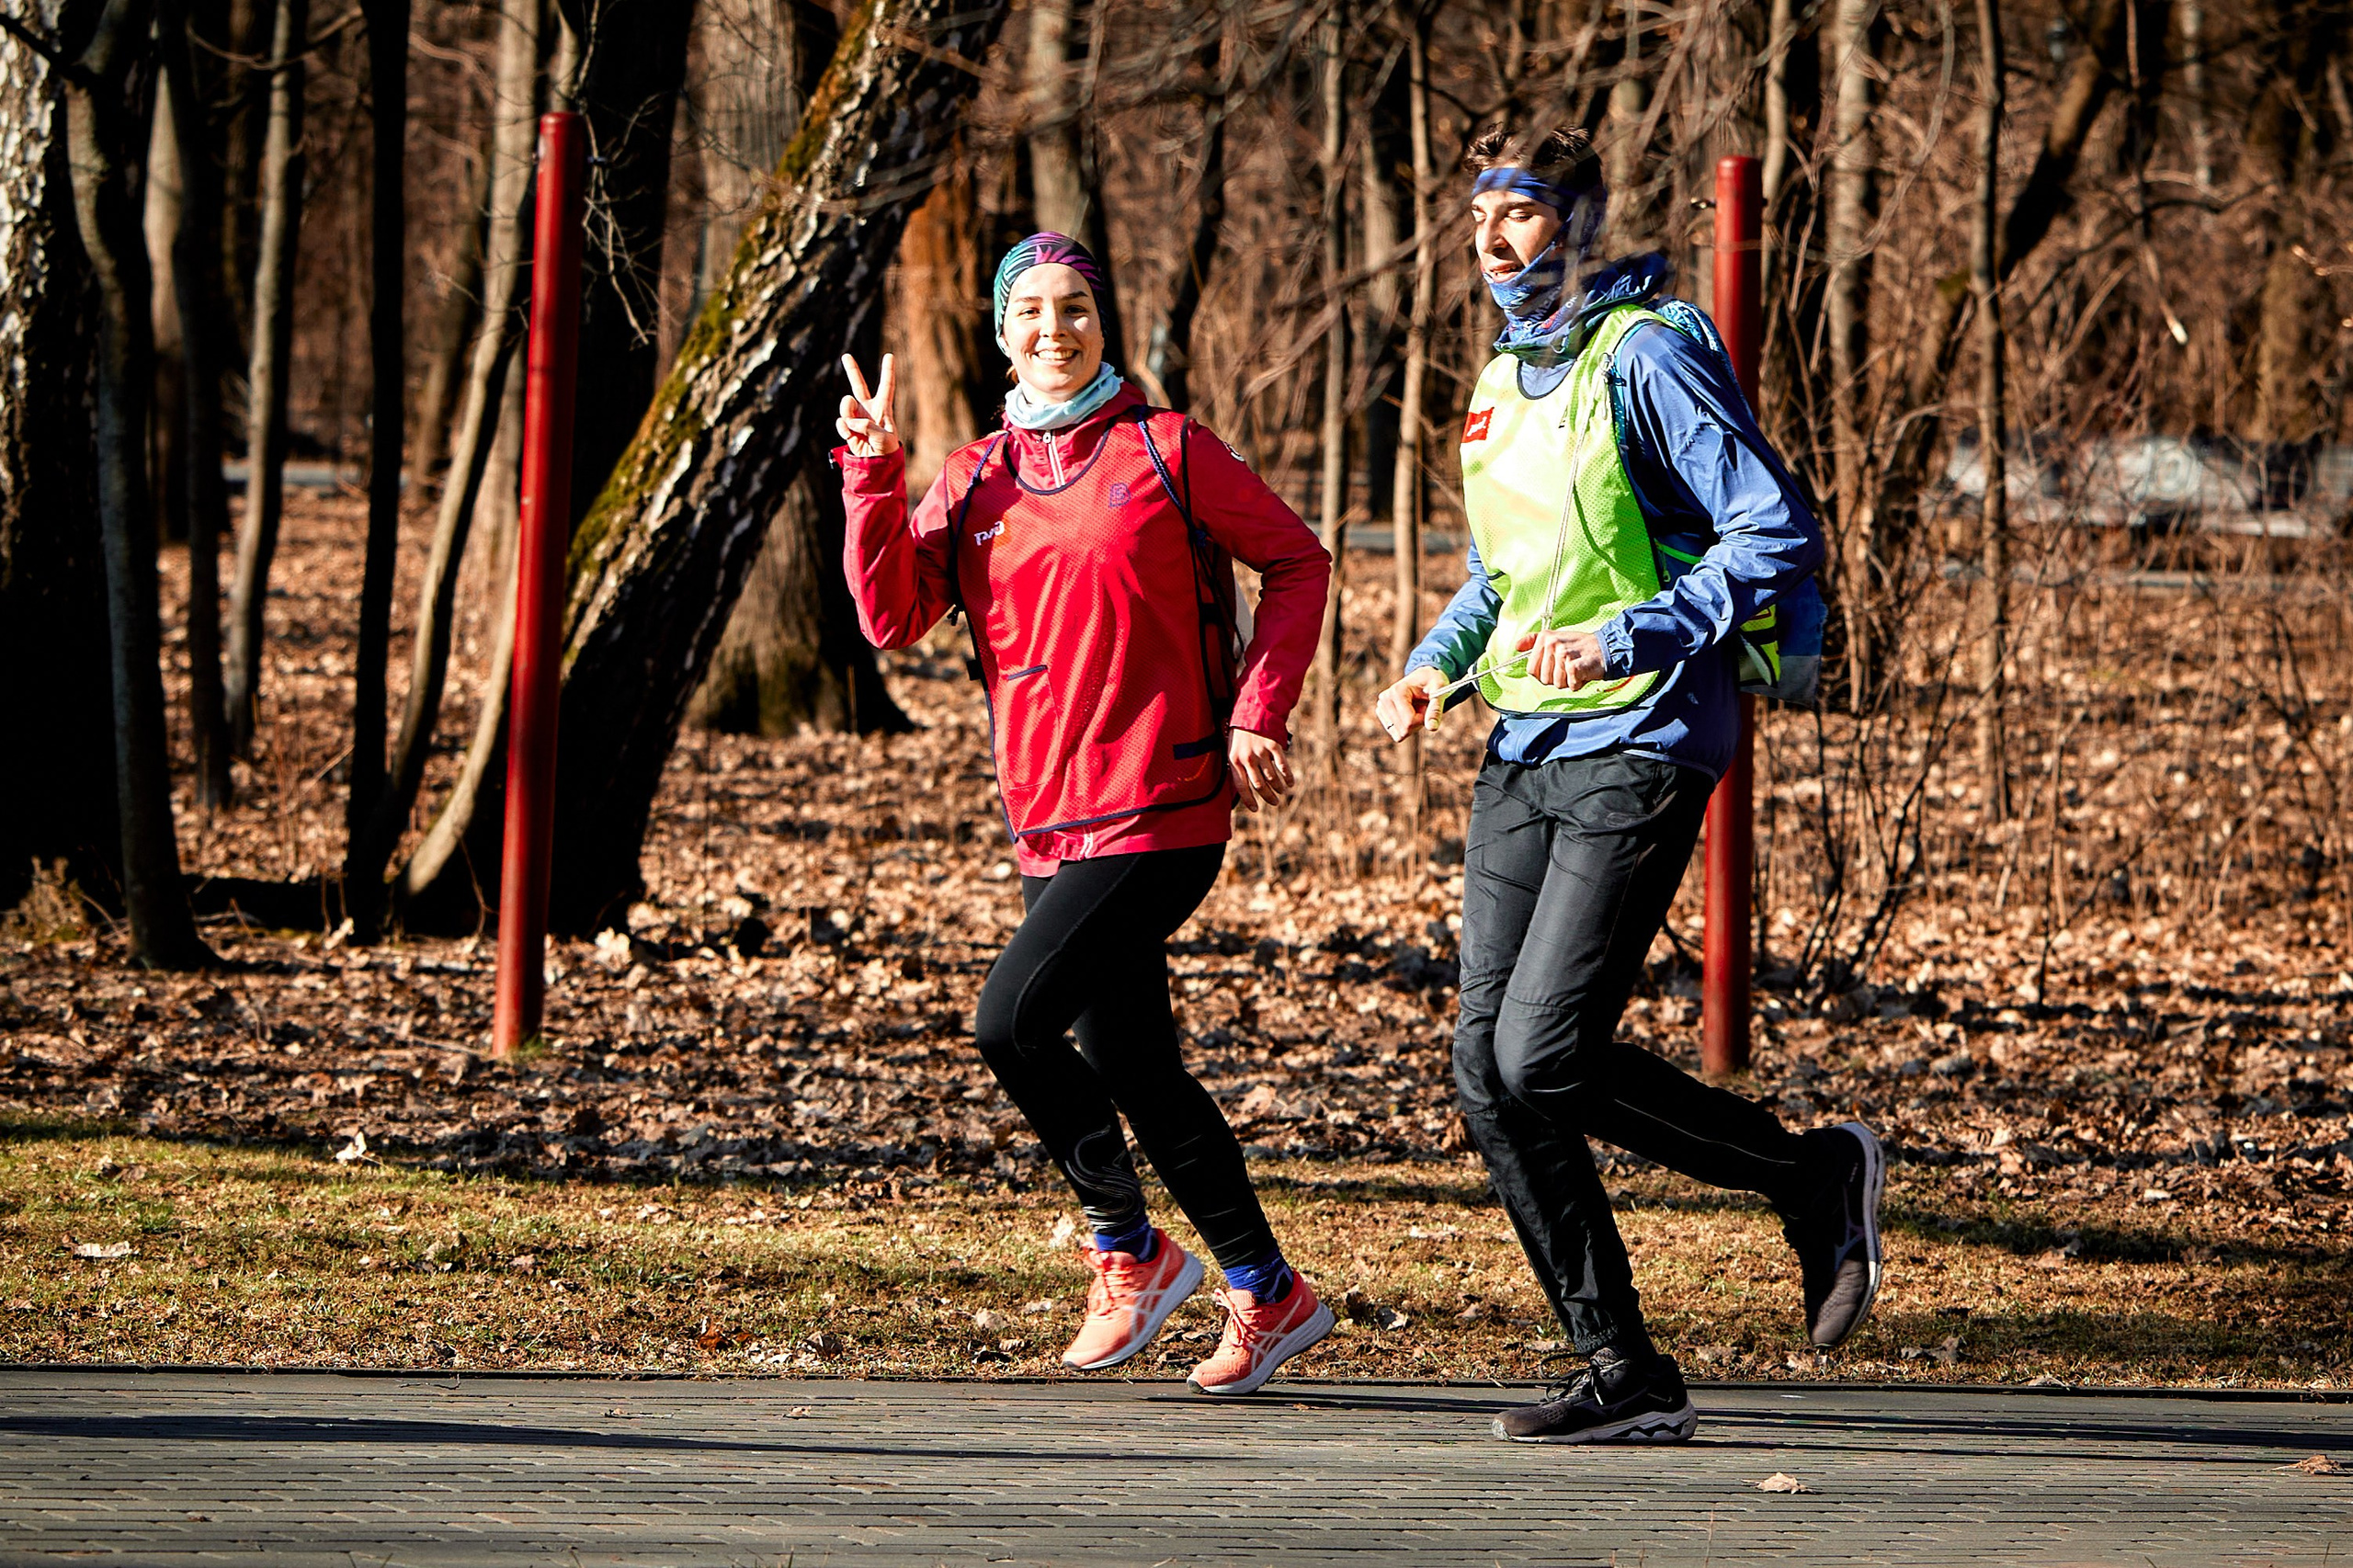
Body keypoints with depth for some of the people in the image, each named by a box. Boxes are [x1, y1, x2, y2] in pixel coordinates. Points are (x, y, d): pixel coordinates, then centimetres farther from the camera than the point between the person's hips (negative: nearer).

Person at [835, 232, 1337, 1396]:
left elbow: (1297, 561, 6)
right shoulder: (973, 483, 11)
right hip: (1053, 821, 6)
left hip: (1162, 809, -6)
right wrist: (873, 477, -11)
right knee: (1130, 1067, 8)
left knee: (1012, 1017, -18)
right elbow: (893, 619, 0)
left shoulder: (1165, 451, -1)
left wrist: (1257, 713, -4)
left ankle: (1127, 1245, -1)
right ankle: (1268, 1294, 19)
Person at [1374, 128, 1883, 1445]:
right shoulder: (1504, 383, 16)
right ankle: (1626, 1376, 7)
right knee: (1489, 1075, 0)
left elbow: (1780, 537, -17)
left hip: (1639, 749, -8)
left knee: (1543, 1060, -15)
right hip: (1523, 752, 9)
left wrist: (1626, 642, -24)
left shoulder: (1647, 358, -11)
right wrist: (1437, 665, 10)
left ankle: (1817, 1177, 5)